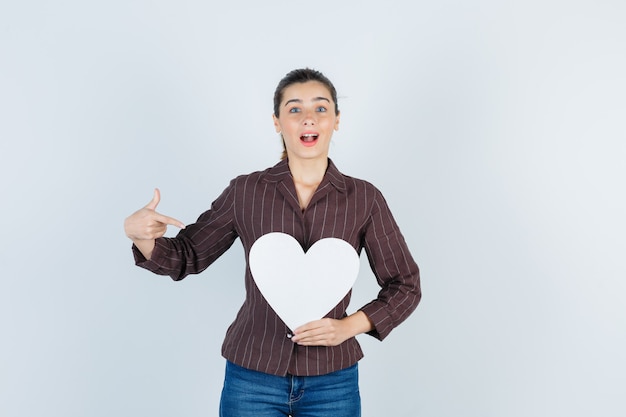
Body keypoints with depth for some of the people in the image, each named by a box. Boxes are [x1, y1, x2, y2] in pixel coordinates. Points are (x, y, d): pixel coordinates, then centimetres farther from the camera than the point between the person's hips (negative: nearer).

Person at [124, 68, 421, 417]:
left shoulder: (364, 199, -4)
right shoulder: (246, 191, -3)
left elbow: (406, 286, 2)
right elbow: (185, 257, 4)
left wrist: (349, 326, -12)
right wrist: (138, 233, -15)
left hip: (332, 383, 1)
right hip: (252, 378, 0)